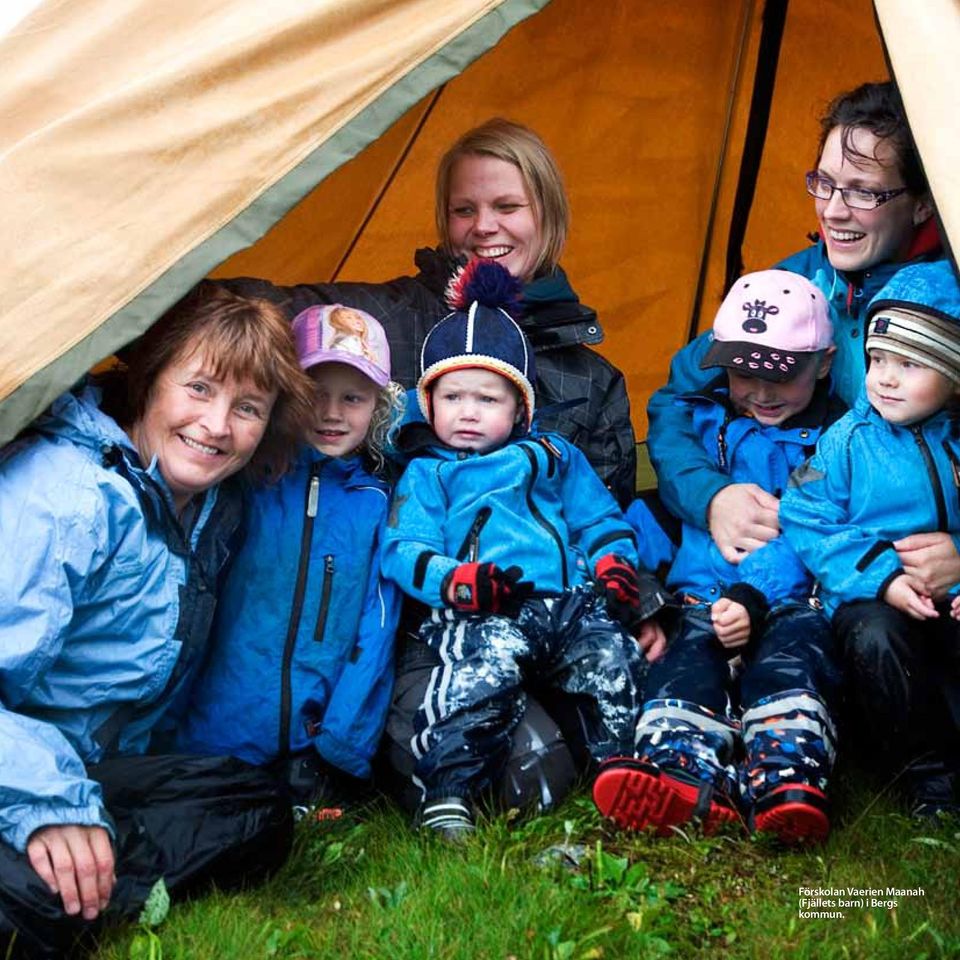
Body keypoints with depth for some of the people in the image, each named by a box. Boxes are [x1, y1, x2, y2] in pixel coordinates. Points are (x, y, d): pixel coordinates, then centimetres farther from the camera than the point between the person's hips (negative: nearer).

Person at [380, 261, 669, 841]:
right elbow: (405, 549, 5)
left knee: (614, 655, -26)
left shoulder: (555, 456, 28)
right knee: (487, 666, -35)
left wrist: (614, 564, 5)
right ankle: (448, 793, -35)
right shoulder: (427, 473, 19)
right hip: (486, 615, -3)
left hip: (570, 602, 4)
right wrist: (457, 580, -16)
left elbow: (600, 519, 29)